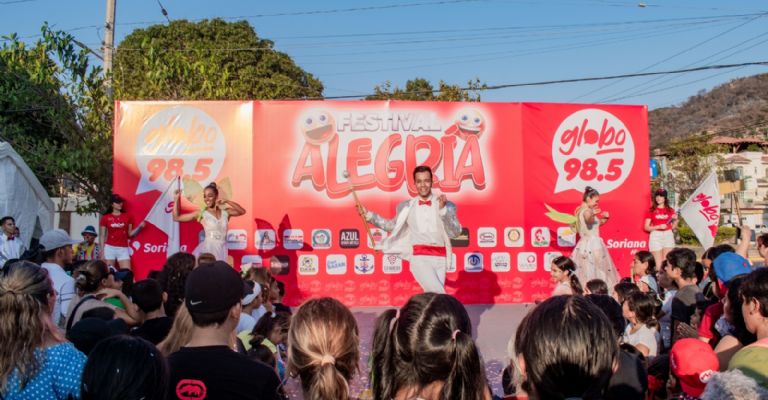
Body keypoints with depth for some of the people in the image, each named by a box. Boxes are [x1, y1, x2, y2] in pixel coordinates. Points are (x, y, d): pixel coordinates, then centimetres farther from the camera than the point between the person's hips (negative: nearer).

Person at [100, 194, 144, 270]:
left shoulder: (127, 216, 6)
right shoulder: (105, 218, 2)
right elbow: (102, 236, 5)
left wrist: (139, 227, -6)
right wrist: (102, 251, 0)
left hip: (123, 249, 1)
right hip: (110, 248, -1)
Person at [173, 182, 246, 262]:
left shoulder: (225, 212, 7)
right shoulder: (201, 213, 1)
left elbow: (242, 211, 0)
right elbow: (176, 217, 4)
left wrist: (227, 201, -7)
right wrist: (177, 198, -1)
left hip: (222, 249, 2)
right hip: (208, 249, -2)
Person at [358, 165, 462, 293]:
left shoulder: (446, 205, 6)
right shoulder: (407, 206, 9)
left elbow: (455, 232, -3)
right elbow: (393, 226, 23)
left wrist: (443, 210, -17)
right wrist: (369, 216, 16)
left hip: (440, 258, 2)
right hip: (419, 257, -1)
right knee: (438, 293, -20)